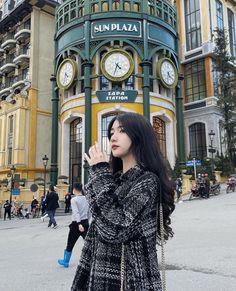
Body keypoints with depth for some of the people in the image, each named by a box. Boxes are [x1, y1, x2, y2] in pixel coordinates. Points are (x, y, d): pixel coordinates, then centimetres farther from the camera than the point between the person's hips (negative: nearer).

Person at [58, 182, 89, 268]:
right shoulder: (86, 198, 5)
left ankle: (65, 261, 27)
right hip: (85, 222, 4)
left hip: (77, 223, -4)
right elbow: (89, 212, 8)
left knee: (70, 243, 12)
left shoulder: (74, 199, -10)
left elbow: (76, 212, -20)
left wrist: (79, 224, -28)